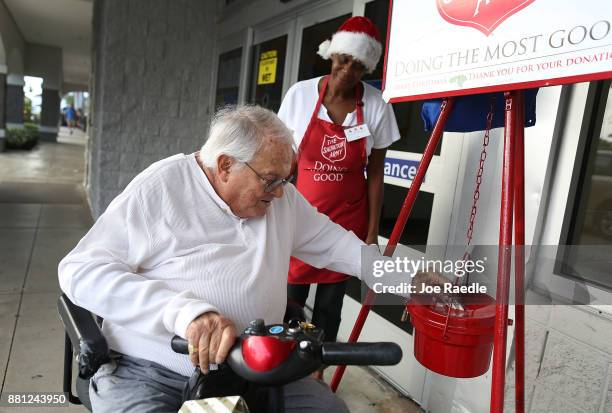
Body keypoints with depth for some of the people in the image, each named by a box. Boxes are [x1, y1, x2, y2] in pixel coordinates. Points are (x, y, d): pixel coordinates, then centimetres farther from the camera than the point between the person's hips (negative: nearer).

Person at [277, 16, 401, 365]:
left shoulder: (377, 107, -5)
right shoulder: (300, 94, -4)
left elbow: (375, 173, -1)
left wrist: (372, 232, -2)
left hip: (348, 218, 0)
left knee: (329, 304, 10)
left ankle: (316, 374, 30)